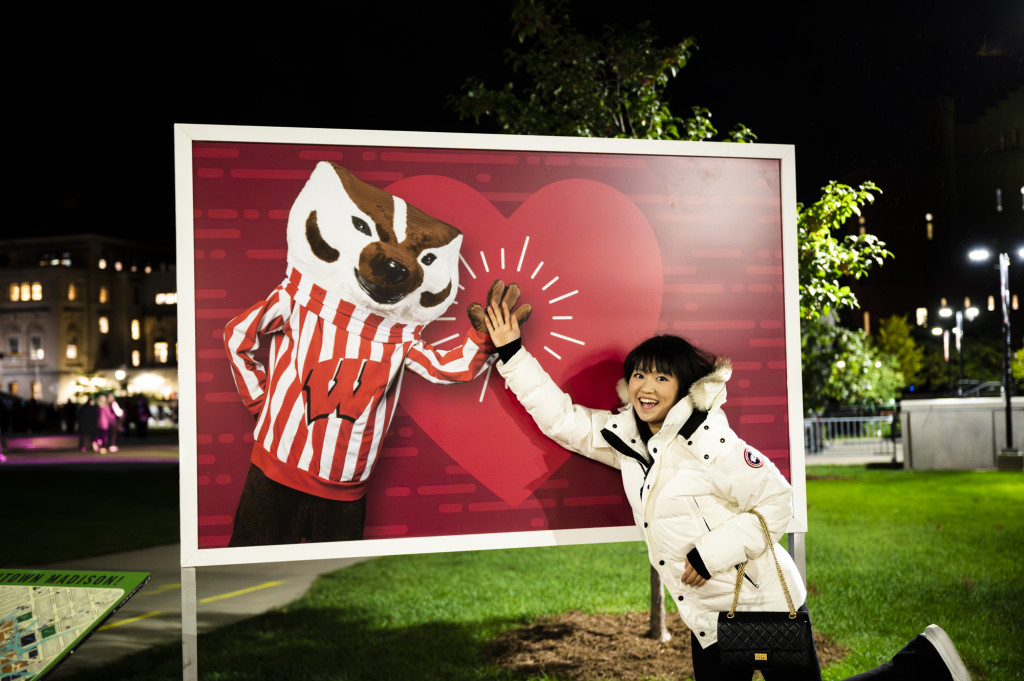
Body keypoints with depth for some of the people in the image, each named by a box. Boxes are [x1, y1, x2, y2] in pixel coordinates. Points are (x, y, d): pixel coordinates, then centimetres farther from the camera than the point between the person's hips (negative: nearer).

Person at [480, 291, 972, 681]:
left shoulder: (706, 439, -15)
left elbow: (776, 503, -15)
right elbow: (561, 418, 8)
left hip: (764, 605, -7)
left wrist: (710, 554, -20)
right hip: (709, 623, 7)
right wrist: (511, 352, 5)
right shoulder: (626, 436, 6)